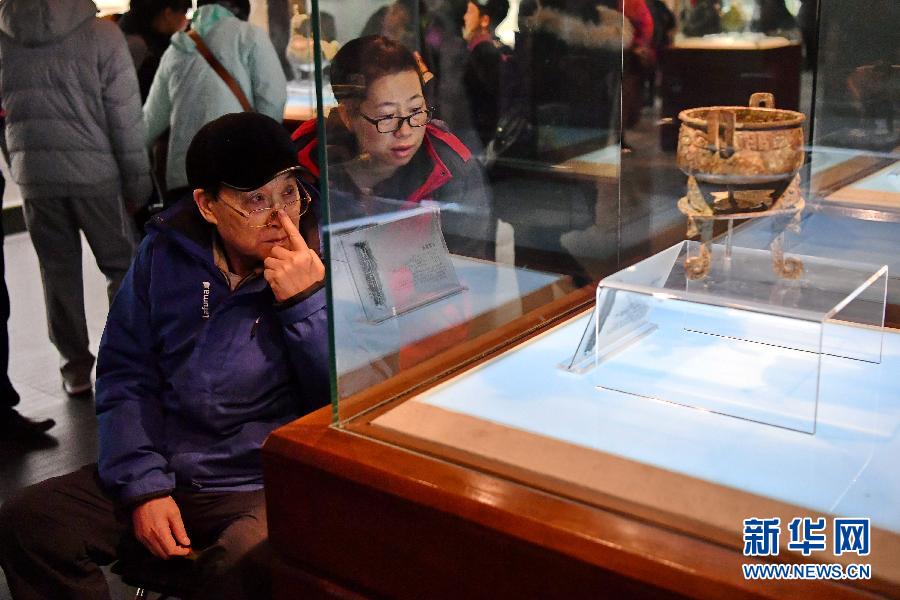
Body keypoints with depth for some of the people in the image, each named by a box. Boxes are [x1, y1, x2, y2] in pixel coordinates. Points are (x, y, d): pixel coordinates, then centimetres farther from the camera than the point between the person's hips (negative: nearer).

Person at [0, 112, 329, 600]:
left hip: (264, 487, -4)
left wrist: (305, 302, -23)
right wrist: (143, 485, -4)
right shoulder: (166, 251, 3)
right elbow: (125, 375, 6)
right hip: (163, 469, 4)